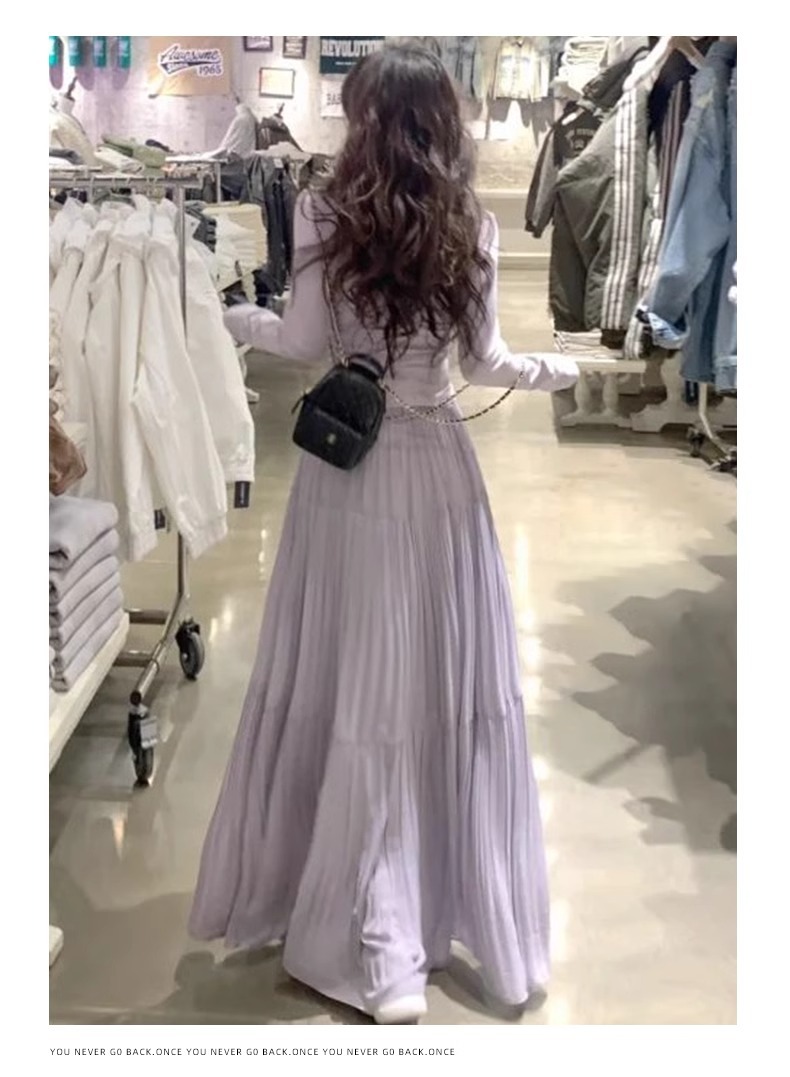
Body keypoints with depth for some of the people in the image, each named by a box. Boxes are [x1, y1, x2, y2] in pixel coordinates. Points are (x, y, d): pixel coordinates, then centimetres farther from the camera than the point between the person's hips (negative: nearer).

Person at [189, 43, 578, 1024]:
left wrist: (236, 320, 18)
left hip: (349, 468, -1)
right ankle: (472, 911, 26)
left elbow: (303, 343, -2)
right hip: (436, 465, 2)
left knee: (352, 682, 9)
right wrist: (558, 369, 22)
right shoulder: (470, 227, -2)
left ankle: (378, 940, 21)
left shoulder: (324, 215, -7)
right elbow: (485, 362, 1)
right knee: (450, 681, 12)